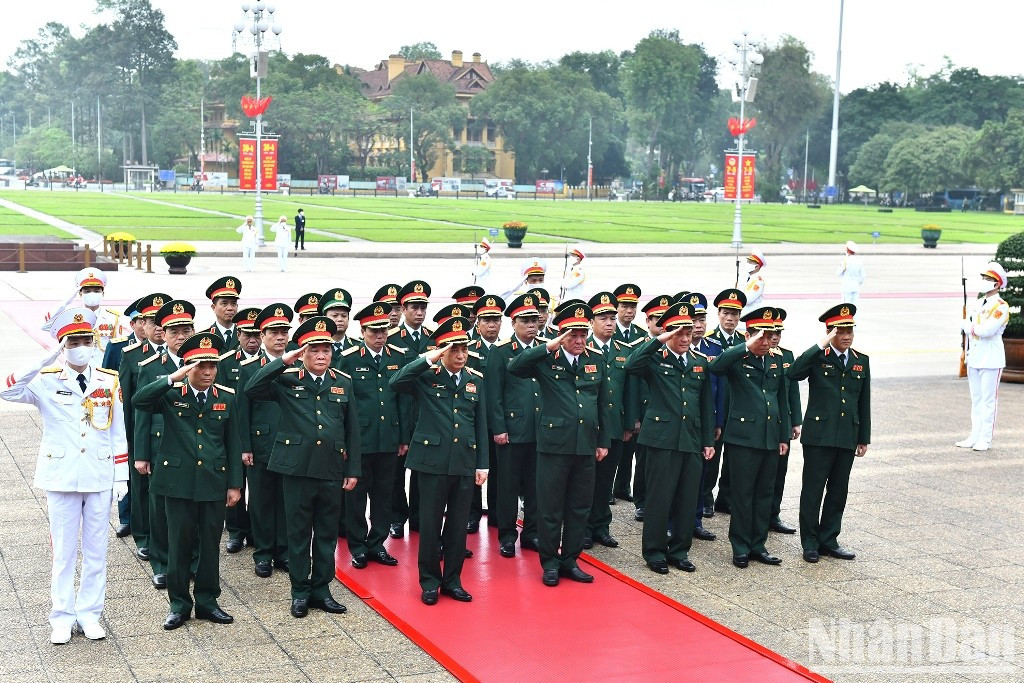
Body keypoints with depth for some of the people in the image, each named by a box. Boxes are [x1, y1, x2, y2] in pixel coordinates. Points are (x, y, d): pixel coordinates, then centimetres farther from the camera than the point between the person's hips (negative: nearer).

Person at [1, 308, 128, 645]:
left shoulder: (109, 382, 2)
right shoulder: (47, 381, -4)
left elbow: (118, 434, 5)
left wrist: (121, 477, 2)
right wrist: (48, 359, -28)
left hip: (99, 478, 2)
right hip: (62, 477, -1)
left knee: (96, 550, 9)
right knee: (63, 552, 6)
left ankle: (89, 614, 20)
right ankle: (62, 618, 17)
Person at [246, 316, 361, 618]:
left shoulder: (343, 382, 7)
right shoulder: (286, 379, -1)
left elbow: (352, 430, 9)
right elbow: (251, 390, -17)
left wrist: (353, 470, 5)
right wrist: (283, 361, -19)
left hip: (332, 470, 3)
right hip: (297, 468, -2)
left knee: (327, 533, 11)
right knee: (298, 532, 7)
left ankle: (321, 589, 22)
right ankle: (300, 591, 19)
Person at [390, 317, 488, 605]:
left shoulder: (475, 380, 9)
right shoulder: (426, 376, -3)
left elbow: (481, 426, 11)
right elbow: (396, 383, -23)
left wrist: (482, 464, 8)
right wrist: (428, 359, -25)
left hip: (465, 463, 3)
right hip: (432, 461, -3)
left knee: (458, 524, 9)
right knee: (430, 524, 4)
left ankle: (452, 579, 22)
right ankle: (429, 581, 17)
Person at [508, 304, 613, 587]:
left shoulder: (596, 361, 10)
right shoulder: (546, 360, -2)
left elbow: (603, 405, 13)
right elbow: (514, 368, -20)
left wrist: (604, 442, 11)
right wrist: (548, 347, -24)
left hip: (586, 446, 4)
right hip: (554, 444, -4)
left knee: (580, 507, 11)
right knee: (550, 506, 3)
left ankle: (570, 560, 23)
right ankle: (550, 562, 15)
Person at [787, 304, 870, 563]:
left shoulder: (861, 361, 11)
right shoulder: (817, 357, -3)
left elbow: (864, 403, 14)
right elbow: (794, 373, -25)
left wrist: (864, 438, 12)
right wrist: (821, 346, -24)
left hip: (847, 438, 5)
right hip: (819, 435, -5)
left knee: (838, 492, 11)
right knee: (813, 490, 1)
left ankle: (828, 540, 21)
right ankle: (810, 543, 11)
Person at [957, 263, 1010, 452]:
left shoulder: (1001, 307, -11)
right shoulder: (977, 304, 13)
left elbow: (987, 330, -21)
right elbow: (966, 327, 6)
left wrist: (971, 326, -5)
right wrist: (978, 329, -12)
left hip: (991, 360, -7)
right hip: (974, 357, 7)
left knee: (988, 400, -3)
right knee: (976, 399, 11)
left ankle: (986, 439, 0)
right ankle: (975, 436, 17)